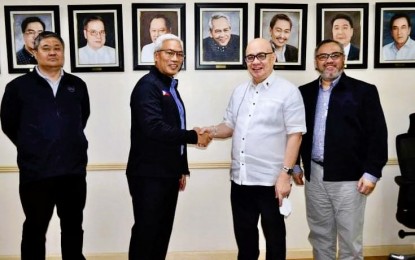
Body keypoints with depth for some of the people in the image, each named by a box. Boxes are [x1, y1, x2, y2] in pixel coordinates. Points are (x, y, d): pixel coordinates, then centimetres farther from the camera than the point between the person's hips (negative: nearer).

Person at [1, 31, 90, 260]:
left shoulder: (77, 85, 6)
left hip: (74, 170, 3)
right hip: (35, 172, -2)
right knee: (35, 228, 11)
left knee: (73, 226, 15)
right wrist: (33, 149, 9)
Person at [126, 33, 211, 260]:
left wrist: (182, 169, 16)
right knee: (145, 233, 1)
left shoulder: (171, 87, 14)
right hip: (149, 175, -8)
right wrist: (194, 137, -18)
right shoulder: (147, 86, -14)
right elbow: (155, 128, -27)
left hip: (168, 174, 9)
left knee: (162, 232, 15)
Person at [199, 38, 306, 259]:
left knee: (274, 237, 12)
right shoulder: (239, 91, 10)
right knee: (244, 236, 18)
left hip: (271, 181, -5)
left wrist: (285, 174, -18)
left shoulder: (288, 91, -9)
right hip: (239, 179, 6)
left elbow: (295, 135, -12)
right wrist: (213, 131, -5)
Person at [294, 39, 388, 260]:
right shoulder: (305, 92, 8)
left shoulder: (364, 91, -2)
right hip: (314, 176, 3)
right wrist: (295, 165, 10)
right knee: (320, 236, 15)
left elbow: (377, 135, -6)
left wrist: (372, 172, -11)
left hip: (349, 178, -3)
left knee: (350, 241, 6)